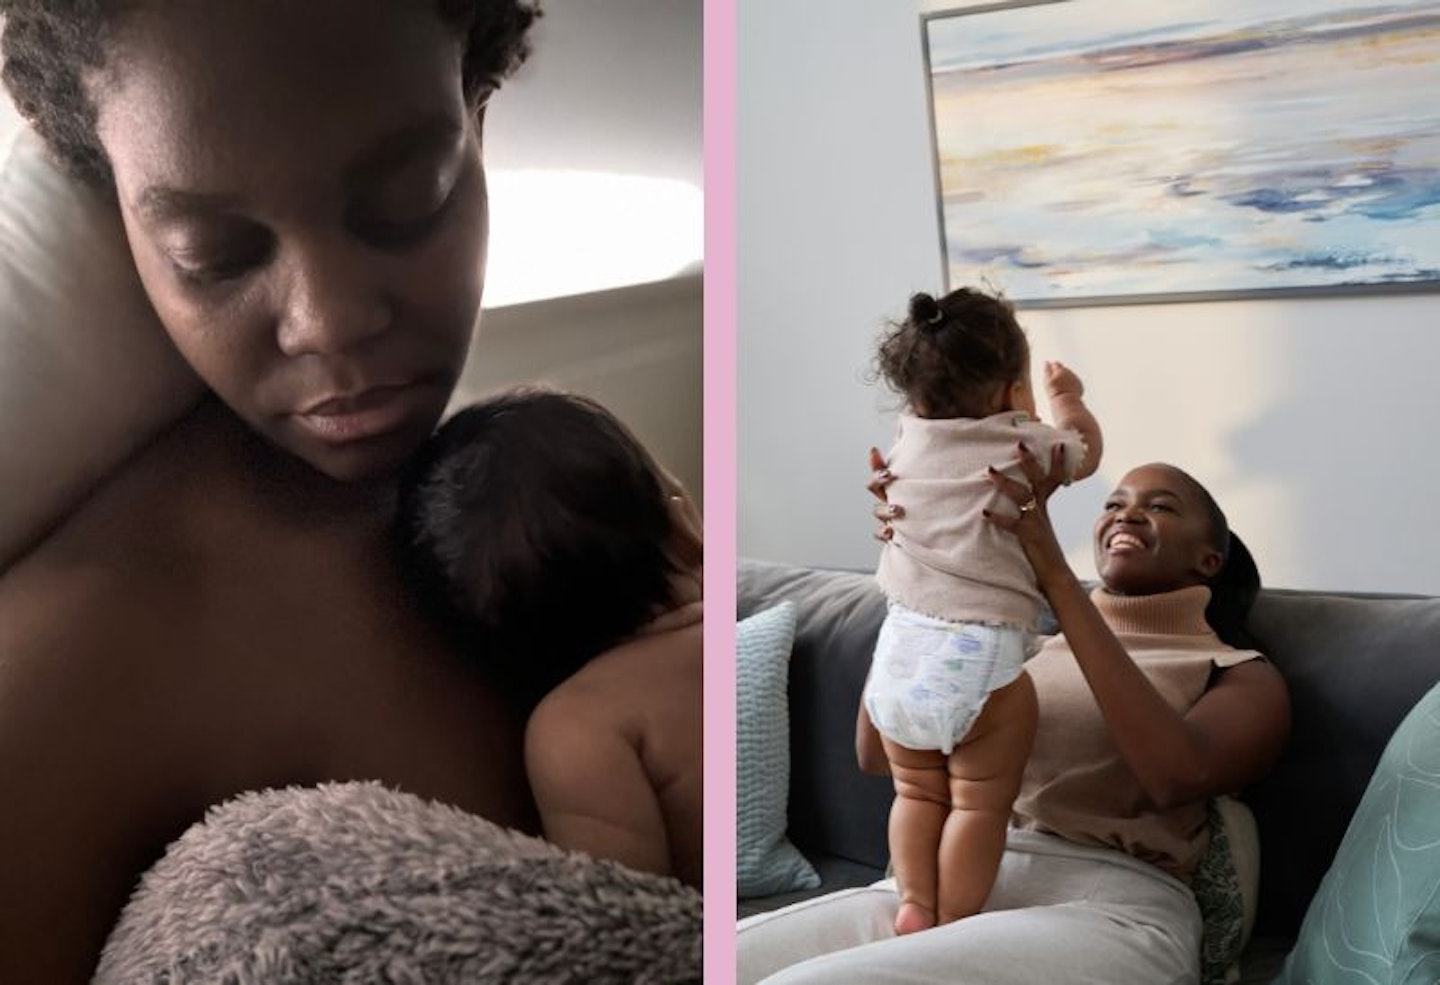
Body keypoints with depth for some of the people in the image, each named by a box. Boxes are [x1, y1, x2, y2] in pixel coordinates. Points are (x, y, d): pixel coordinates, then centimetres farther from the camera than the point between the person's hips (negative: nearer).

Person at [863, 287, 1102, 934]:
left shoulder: (909, 436, 7)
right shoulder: (1027, 443, -2)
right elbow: (1086, 450, 21)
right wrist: (1069, 400, 39)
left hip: (900, 649, 5)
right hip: (983, 657, -4)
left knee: (918, 793, 20)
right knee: (980, 803, 8)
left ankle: (914, 905, 19)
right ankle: (955, 924, 11)